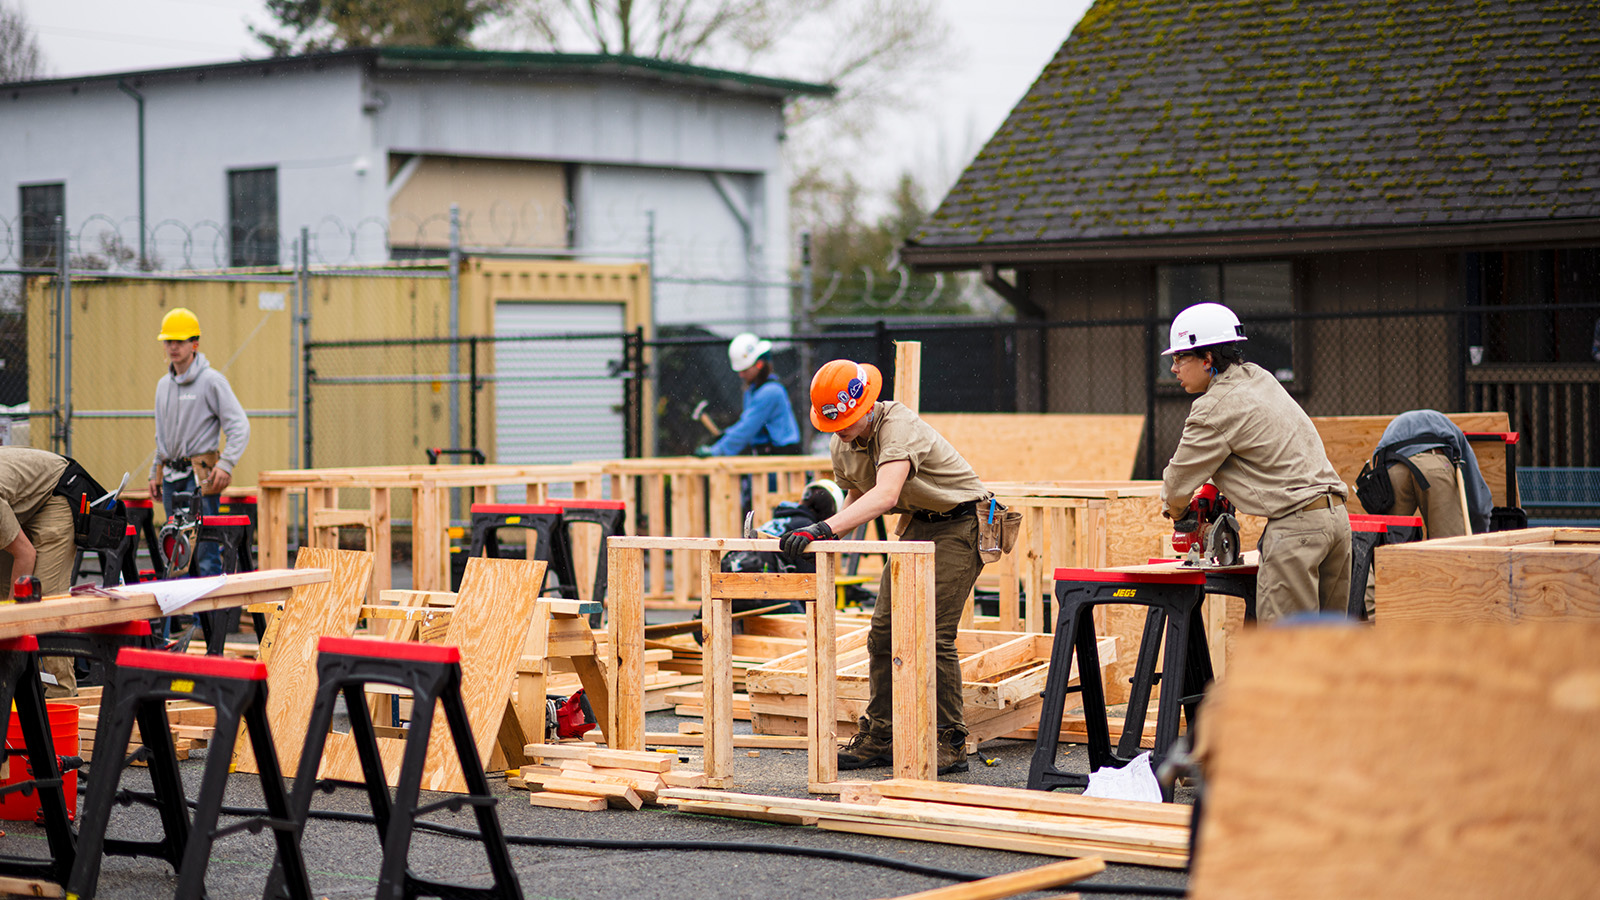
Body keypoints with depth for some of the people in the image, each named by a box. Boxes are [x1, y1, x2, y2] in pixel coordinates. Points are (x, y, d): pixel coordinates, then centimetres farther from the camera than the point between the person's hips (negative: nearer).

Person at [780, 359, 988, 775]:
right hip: (918, 524, 8)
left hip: (960, 521, -8)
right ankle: (879, 737, 10)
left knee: (932, 634, -15)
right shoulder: (841, 445, -2)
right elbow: (857, 496, 14)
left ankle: (951, 744, -6)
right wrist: (831, 534, -6)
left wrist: (823, 528, -51)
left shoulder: (899, 426, -29)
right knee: (884, 630, 3)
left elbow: (885, 496, -43)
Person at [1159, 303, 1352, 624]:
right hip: (1337, 516, 9)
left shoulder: (1216, 409, -10)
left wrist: (1174, 510, 19)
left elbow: (1178, 483, -2)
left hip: (1295, 524, -9)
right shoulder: (1259, 377, 17)